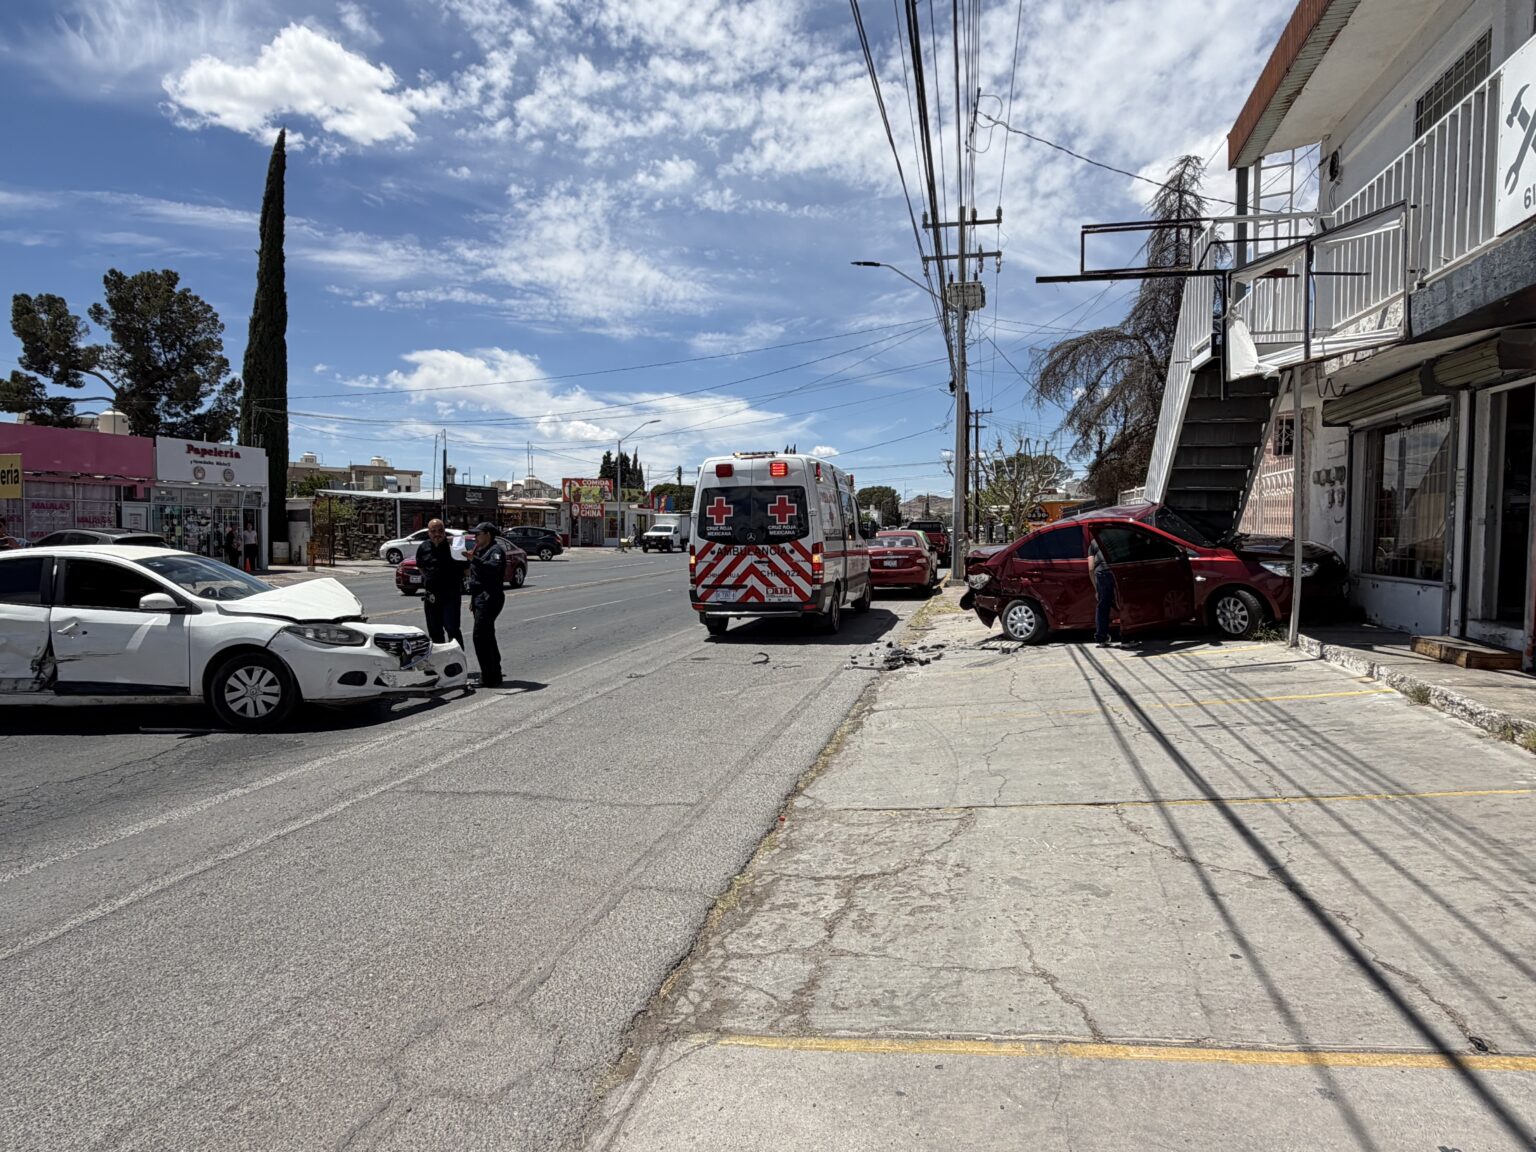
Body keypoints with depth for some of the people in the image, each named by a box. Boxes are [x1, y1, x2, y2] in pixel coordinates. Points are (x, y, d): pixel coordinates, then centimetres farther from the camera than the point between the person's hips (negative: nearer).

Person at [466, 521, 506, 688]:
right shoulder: (481, 550, 22)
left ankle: (489, 677, -12)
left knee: (481, 637, -15)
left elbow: (494, 568, -31)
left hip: (489, 598, -11)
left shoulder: (496, 550, -10)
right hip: (481, 597, 11)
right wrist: (473, 599, 27)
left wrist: (475, 560, -39)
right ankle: (494, 675, 22)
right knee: (487, 637, 14)